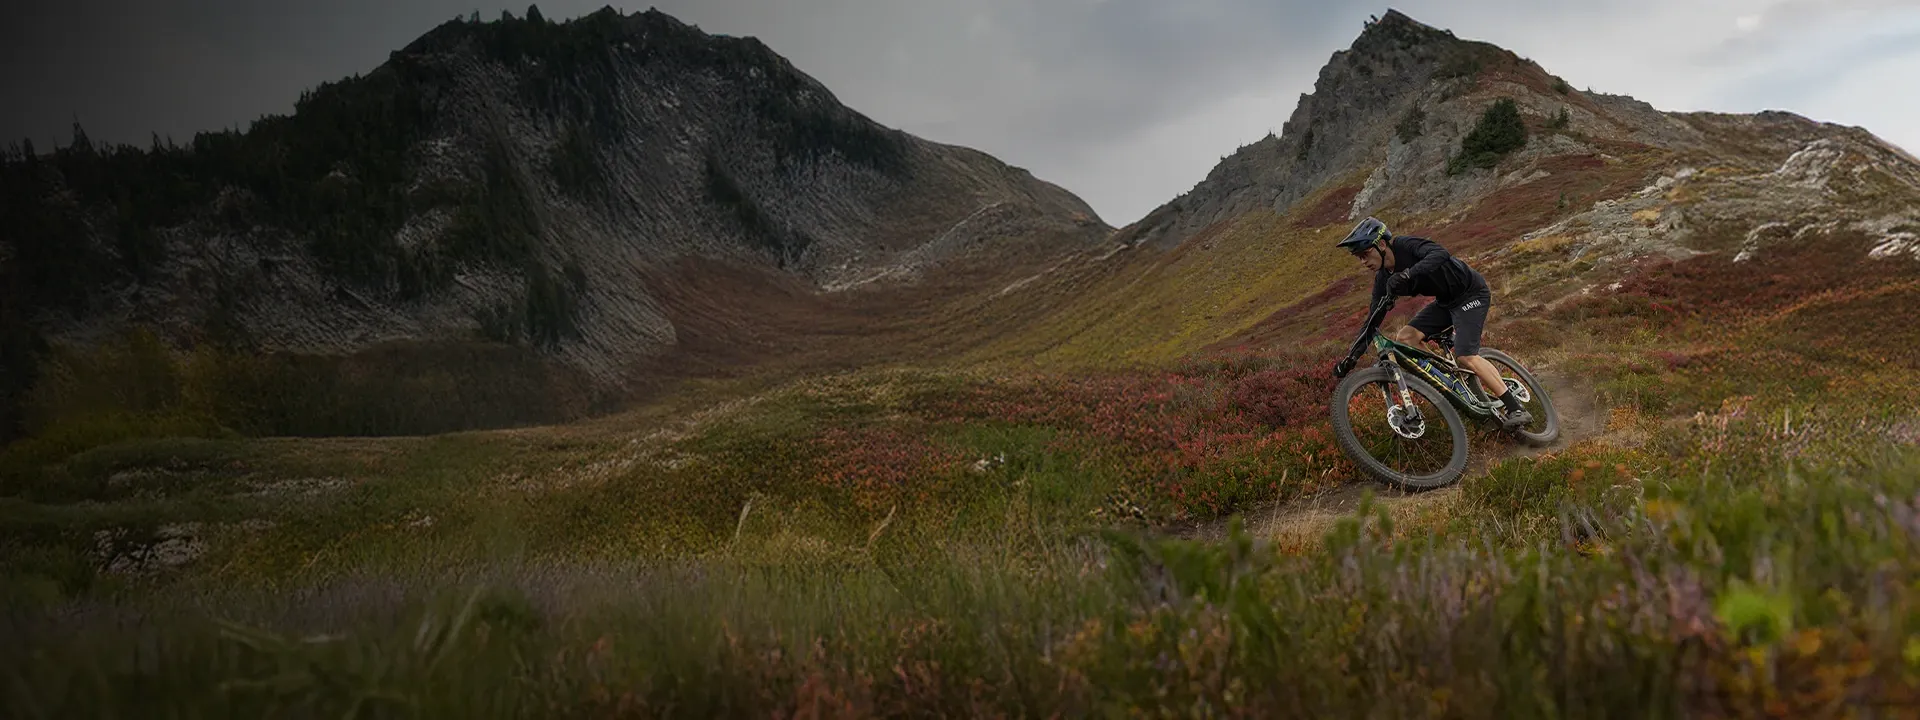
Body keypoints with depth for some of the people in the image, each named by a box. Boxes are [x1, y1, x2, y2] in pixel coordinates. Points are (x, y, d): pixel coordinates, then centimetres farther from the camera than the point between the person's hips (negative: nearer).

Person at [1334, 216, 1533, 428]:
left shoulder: (1407, 246, -24)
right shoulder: (1384, 278, -2)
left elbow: (1440, 254, -44)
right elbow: (1373, 319, 2)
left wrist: (1407, 274, -58)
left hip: (1471, 293, -8)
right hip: (1446, 301, 8)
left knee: (1465, 357, -21)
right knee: (1403, 339, -7)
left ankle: (1516, 409, -13)